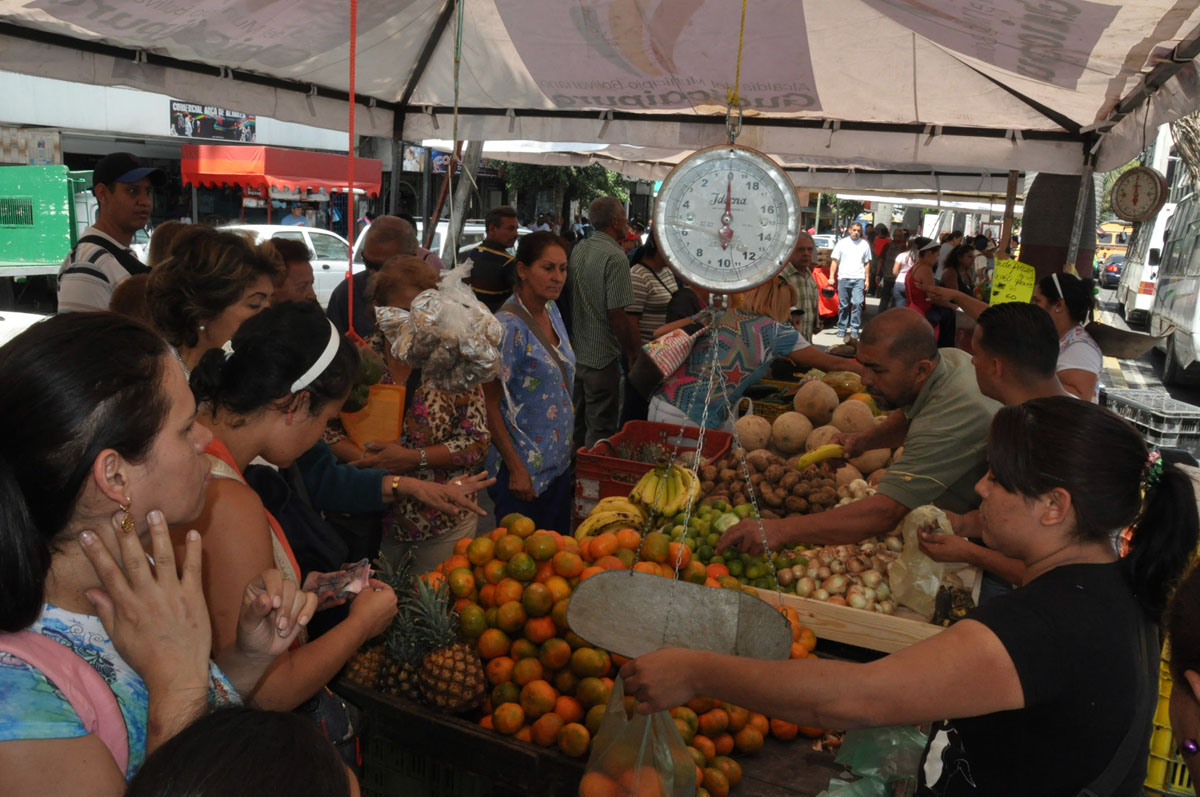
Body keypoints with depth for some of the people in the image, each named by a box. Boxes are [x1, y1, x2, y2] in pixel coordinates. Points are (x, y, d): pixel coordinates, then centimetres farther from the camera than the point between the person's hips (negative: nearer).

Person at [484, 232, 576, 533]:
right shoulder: (509, 327, -21)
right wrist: (516, 469, -19)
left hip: (559, 462, 8)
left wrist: (567, 448, 15)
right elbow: (490, 406, -18)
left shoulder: (552, 311, 4)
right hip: (524, 471, -8)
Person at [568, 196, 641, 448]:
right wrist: (633, 354, -10)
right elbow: (617, 315, -21)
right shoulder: (615, 258, -18)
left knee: (576, 425, 19)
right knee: (600, 430, 2)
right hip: (601, 358, -8)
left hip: (575, 352, 8)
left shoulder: (577, 250, 7)